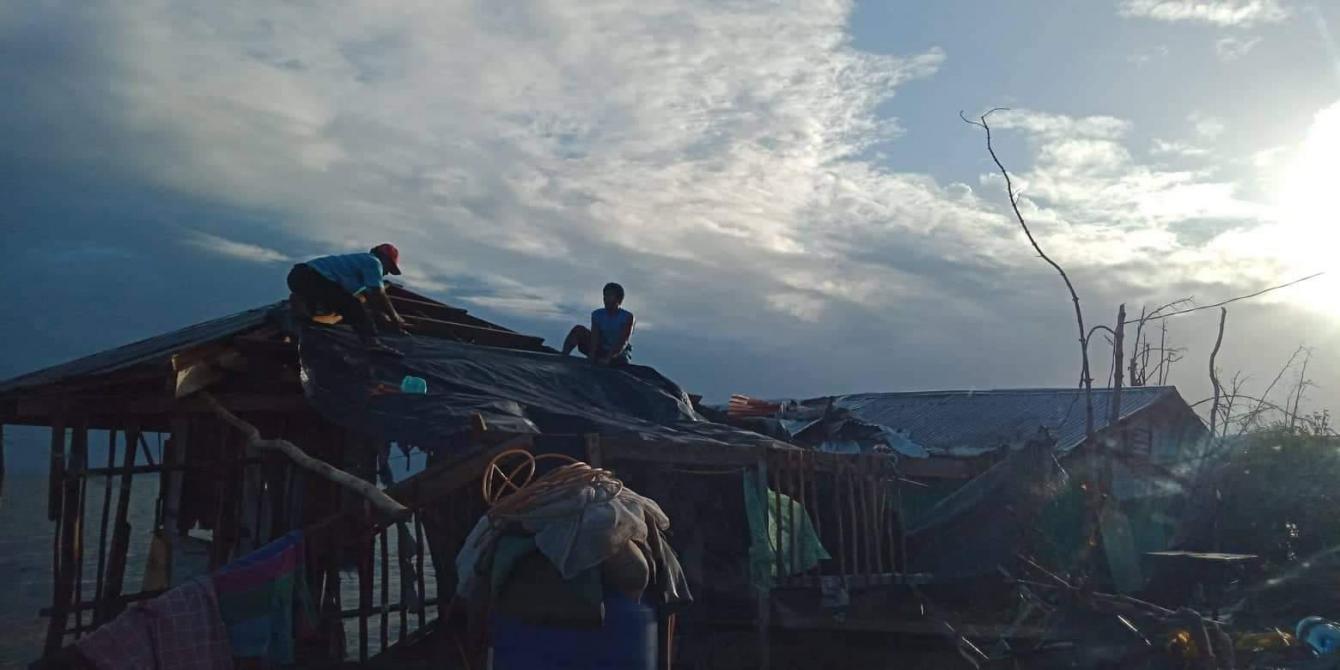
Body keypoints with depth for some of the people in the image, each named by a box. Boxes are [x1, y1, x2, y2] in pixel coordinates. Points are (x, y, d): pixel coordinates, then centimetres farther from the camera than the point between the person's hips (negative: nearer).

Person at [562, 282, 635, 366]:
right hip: (600, 351, 3)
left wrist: (608, 359, -37)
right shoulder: (597, 315, -3)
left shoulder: (627, 317, -13)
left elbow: (623, 343, -24)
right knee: (579, 330, -14)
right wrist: (592, 356, -34)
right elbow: (594, 338, -16)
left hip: (618, 355, -3)